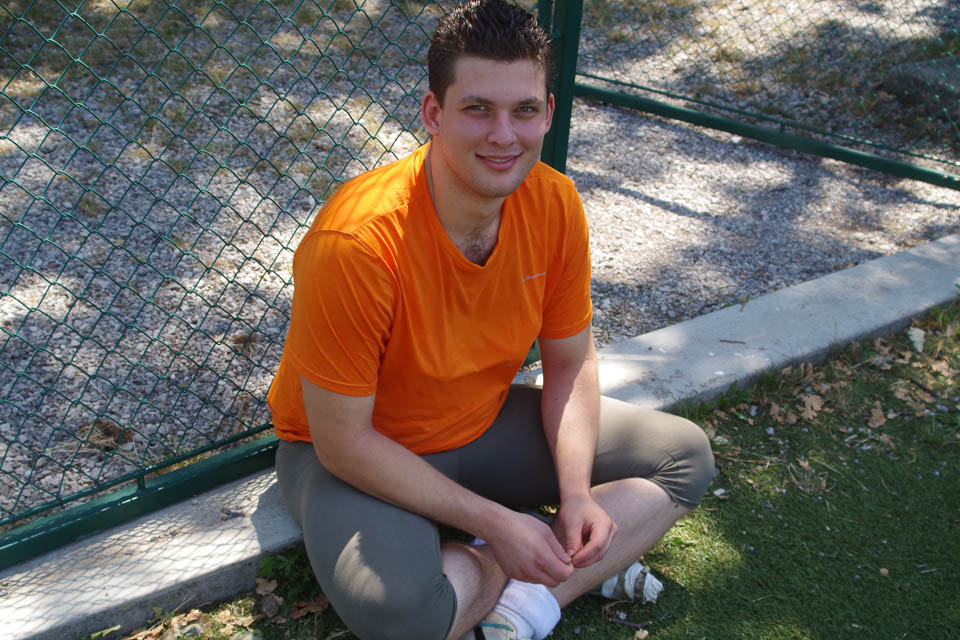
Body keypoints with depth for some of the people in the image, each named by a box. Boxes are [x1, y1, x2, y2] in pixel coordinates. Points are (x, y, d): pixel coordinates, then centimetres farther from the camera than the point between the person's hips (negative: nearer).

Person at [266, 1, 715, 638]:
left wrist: (577, 493, -16)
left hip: (487, 422, 6)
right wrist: (493, 522, -23)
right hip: (356, 455, -5)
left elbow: (571, 362, -2)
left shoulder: (554, 202, -15)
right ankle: (579, 568, -4)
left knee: (685, 455, 0)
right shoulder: (356, 241, -32)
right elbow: (343, 441, -25)